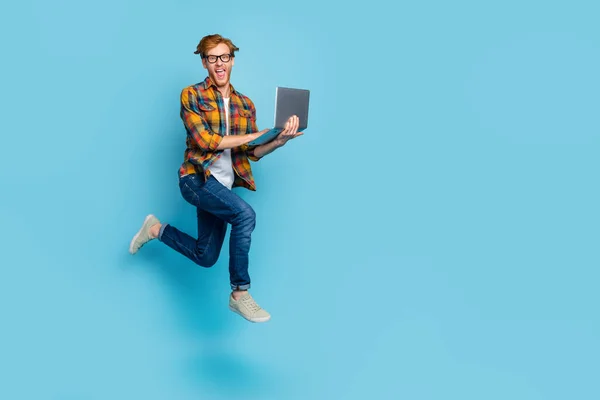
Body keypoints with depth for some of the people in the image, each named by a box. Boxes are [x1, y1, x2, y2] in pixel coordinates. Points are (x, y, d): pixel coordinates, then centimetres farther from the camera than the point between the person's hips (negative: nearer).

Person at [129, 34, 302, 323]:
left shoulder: (245, 104, 11)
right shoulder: (191, 95, -4)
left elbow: (252, 153, 7)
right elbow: (204, 140, -16)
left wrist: (279, 140, -13)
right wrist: (255, 135, -16)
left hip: (223, 185, 6)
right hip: (196, 178, -6)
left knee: (206, 257, 9)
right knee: (245, 214, -30)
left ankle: (157, 229, 33)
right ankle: (239, 294, -18)